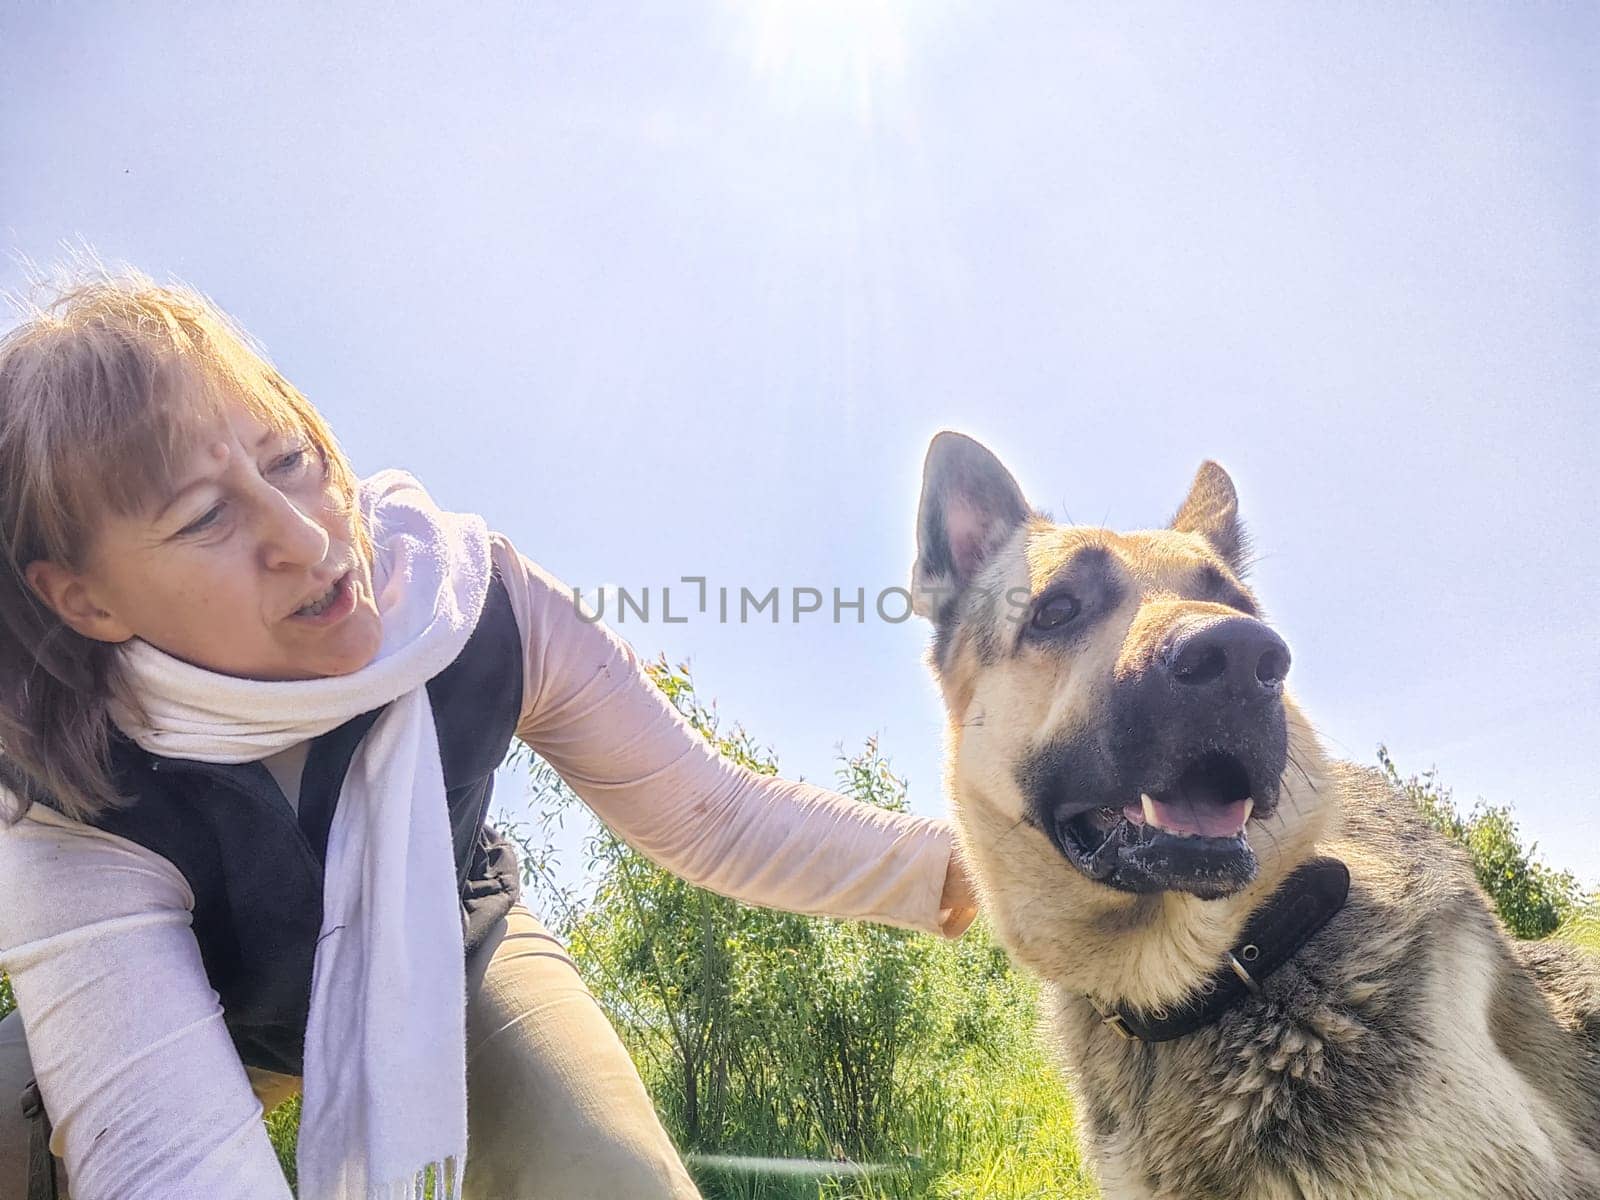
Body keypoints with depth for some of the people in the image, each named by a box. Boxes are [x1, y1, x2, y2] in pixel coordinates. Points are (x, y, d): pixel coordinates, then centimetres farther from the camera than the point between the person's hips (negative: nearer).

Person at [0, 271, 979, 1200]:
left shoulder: (474, 600, -31)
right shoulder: (79, 800, -34)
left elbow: (710, 814, -21)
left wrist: (955, 864, -31)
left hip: (444, 962, 0)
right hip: (212, 1012, 1)